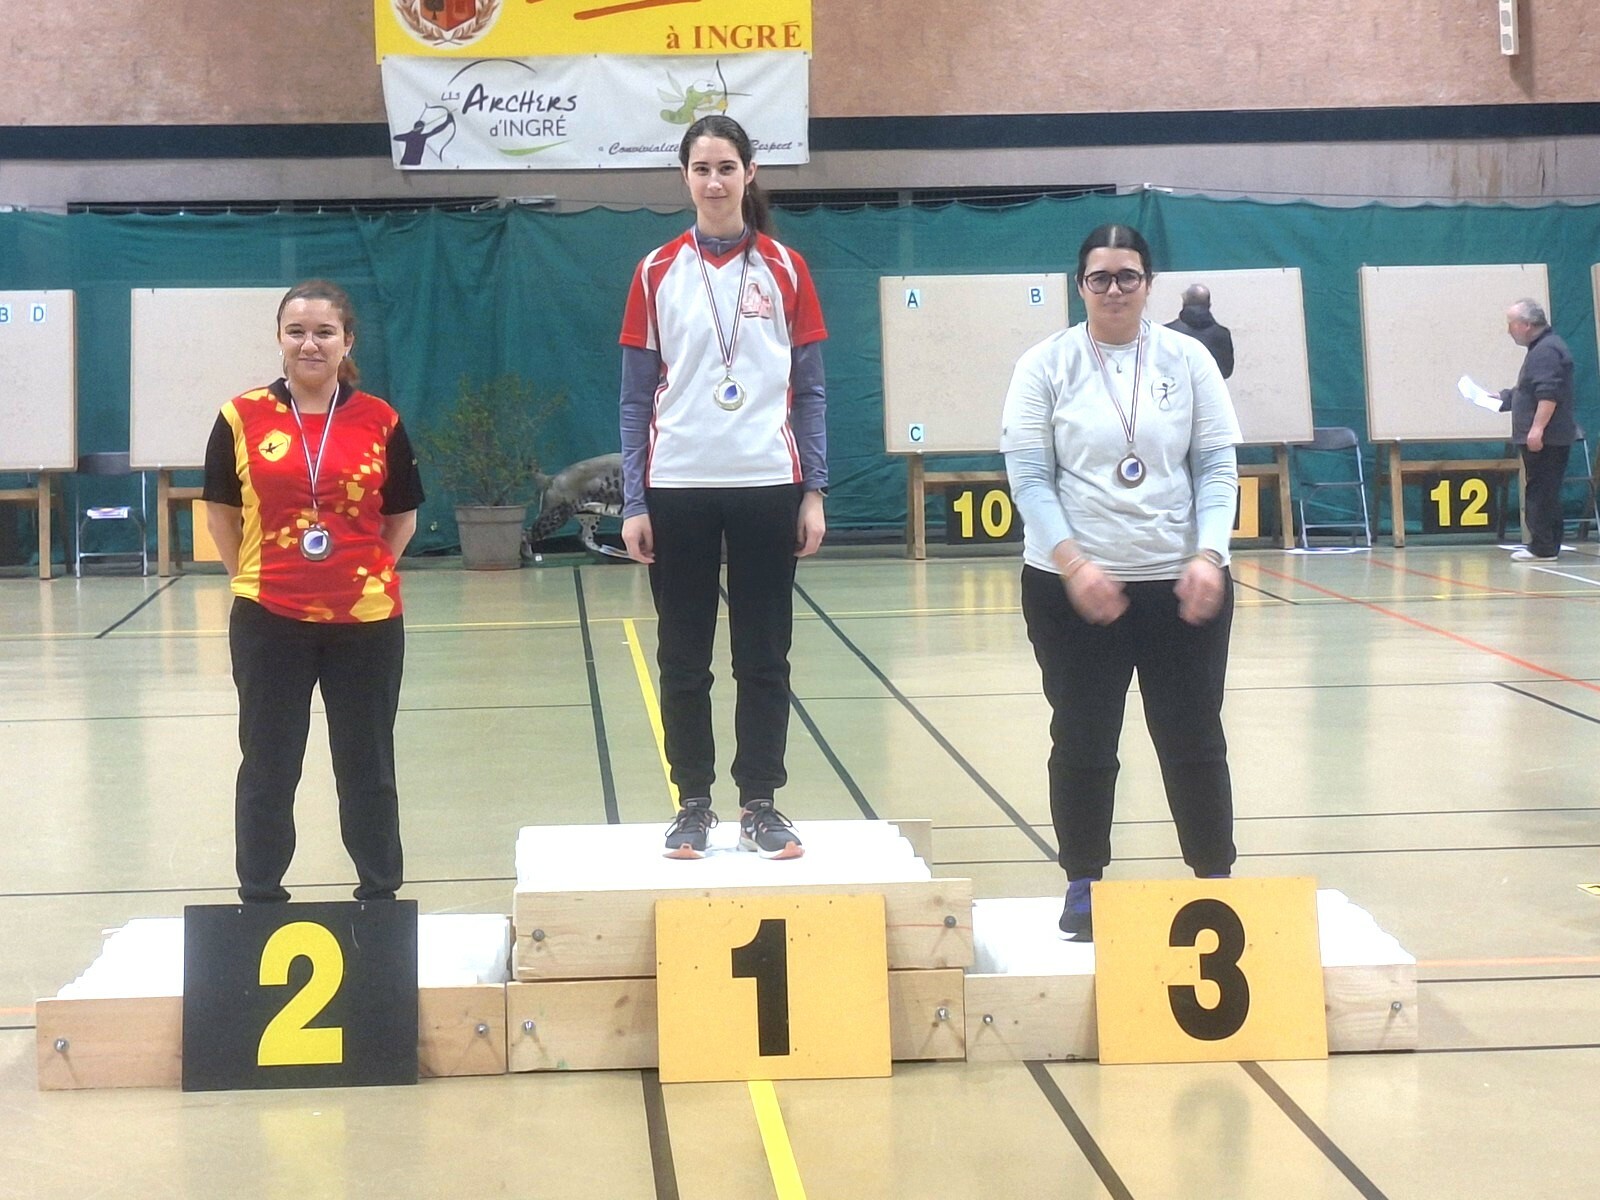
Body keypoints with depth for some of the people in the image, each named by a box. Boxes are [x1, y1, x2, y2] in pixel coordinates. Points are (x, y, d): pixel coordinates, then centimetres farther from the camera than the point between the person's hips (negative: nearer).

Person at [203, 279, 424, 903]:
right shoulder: (242, 418, -2)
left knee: (367, 767, 11)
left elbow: (402, 517, 10)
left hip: (366, 619, 1)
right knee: (267, 769, 9)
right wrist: (249, 575, 2)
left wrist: (369, 573, 0)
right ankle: (259, 900, 21)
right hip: (268, 622, 0)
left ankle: (380, 898, 24)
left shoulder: (380, 422, 0)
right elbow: (221, 510, 9)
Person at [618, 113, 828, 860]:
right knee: (683, 659, 5)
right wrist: (633, 503, -1)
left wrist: (814, 491, -1)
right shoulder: (657, 273, 4)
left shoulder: (785, 269, 4)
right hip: (679, 488, 0)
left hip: (767, 484, 0)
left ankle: (760, 806, 13)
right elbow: (636, 397, 4)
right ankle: (692, 805, 14)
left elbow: (810, 391, 5)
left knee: (763, 657, 5)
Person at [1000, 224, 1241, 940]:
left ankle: (1216, 880, 19)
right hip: (1071, 587, -1)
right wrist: (1073, 563, -17)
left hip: (1182, 584, 1)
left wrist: (1209, 556, -12)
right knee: (1083, 741, 5)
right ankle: (1083, 887, 17)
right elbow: (1029, 477, -5)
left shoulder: (1187, 359, 3)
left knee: (1194, 740, 6)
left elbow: (1217, 468, 2)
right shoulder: (1045, 365, 0)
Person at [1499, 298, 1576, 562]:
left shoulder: (1546, 351, -15)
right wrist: (1506, 398, 35)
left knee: (1541, 492, -9)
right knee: (1544, 492, 13)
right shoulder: (1542, 348, 19)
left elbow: (1549, 394, -26)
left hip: (1544, 439, -11)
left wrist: (1537, 428, -30)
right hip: (1545, 438, 11)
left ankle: (1543, 548, -8)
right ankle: (1547, 546, 17)